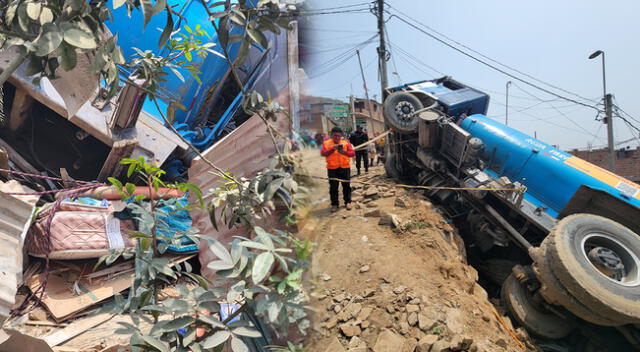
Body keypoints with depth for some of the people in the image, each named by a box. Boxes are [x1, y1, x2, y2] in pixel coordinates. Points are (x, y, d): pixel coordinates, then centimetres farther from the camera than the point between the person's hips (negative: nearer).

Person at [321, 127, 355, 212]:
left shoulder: (346, 142, 4)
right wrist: (332, 150, -22)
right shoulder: (326, 143, 2)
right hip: (332, 168, -1)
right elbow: (322, 153, -10)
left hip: (345, 167, 1)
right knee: (333, 187, 1)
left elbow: (353, 153, -3)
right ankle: (334, 204, 12)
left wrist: (344, 152, -20)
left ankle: (347, 202, 20)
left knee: (346, 185, 6)